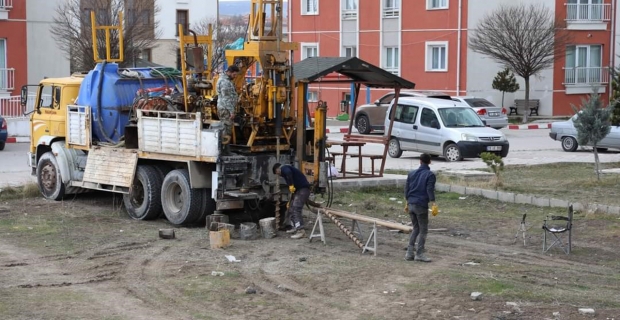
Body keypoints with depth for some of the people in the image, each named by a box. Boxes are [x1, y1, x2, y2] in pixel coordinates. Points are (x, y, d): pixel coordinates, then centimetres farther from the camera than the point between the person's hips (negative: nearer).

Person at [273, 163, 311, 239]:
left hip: (303, 189, -10)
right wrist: (290, 200, 37)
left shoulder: (284, 168, -2)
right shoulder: (287, 169, 27)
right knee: (291, 209, 18)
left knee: (296, 209, -17)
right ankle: (295, 227, 28)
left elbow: (288, 173, -31)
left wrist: (291, 185, -24)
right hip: (299, 190, 10)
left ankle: (301, 231, -23)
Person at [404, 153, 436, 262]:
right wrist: (433, 204, -17)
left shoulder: (411, 173, 11)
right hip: (421, 206, -6)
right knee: (423, 230, 3)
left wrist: (407, 203, 23)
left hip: (411, 204, 6)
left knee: (416, 228, 17)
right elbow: (430, 190, -15)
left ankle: (409, 253, 11)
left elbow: (406, 189, 13)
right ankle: (419, 254, 0)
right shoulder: (430, 175, -5)